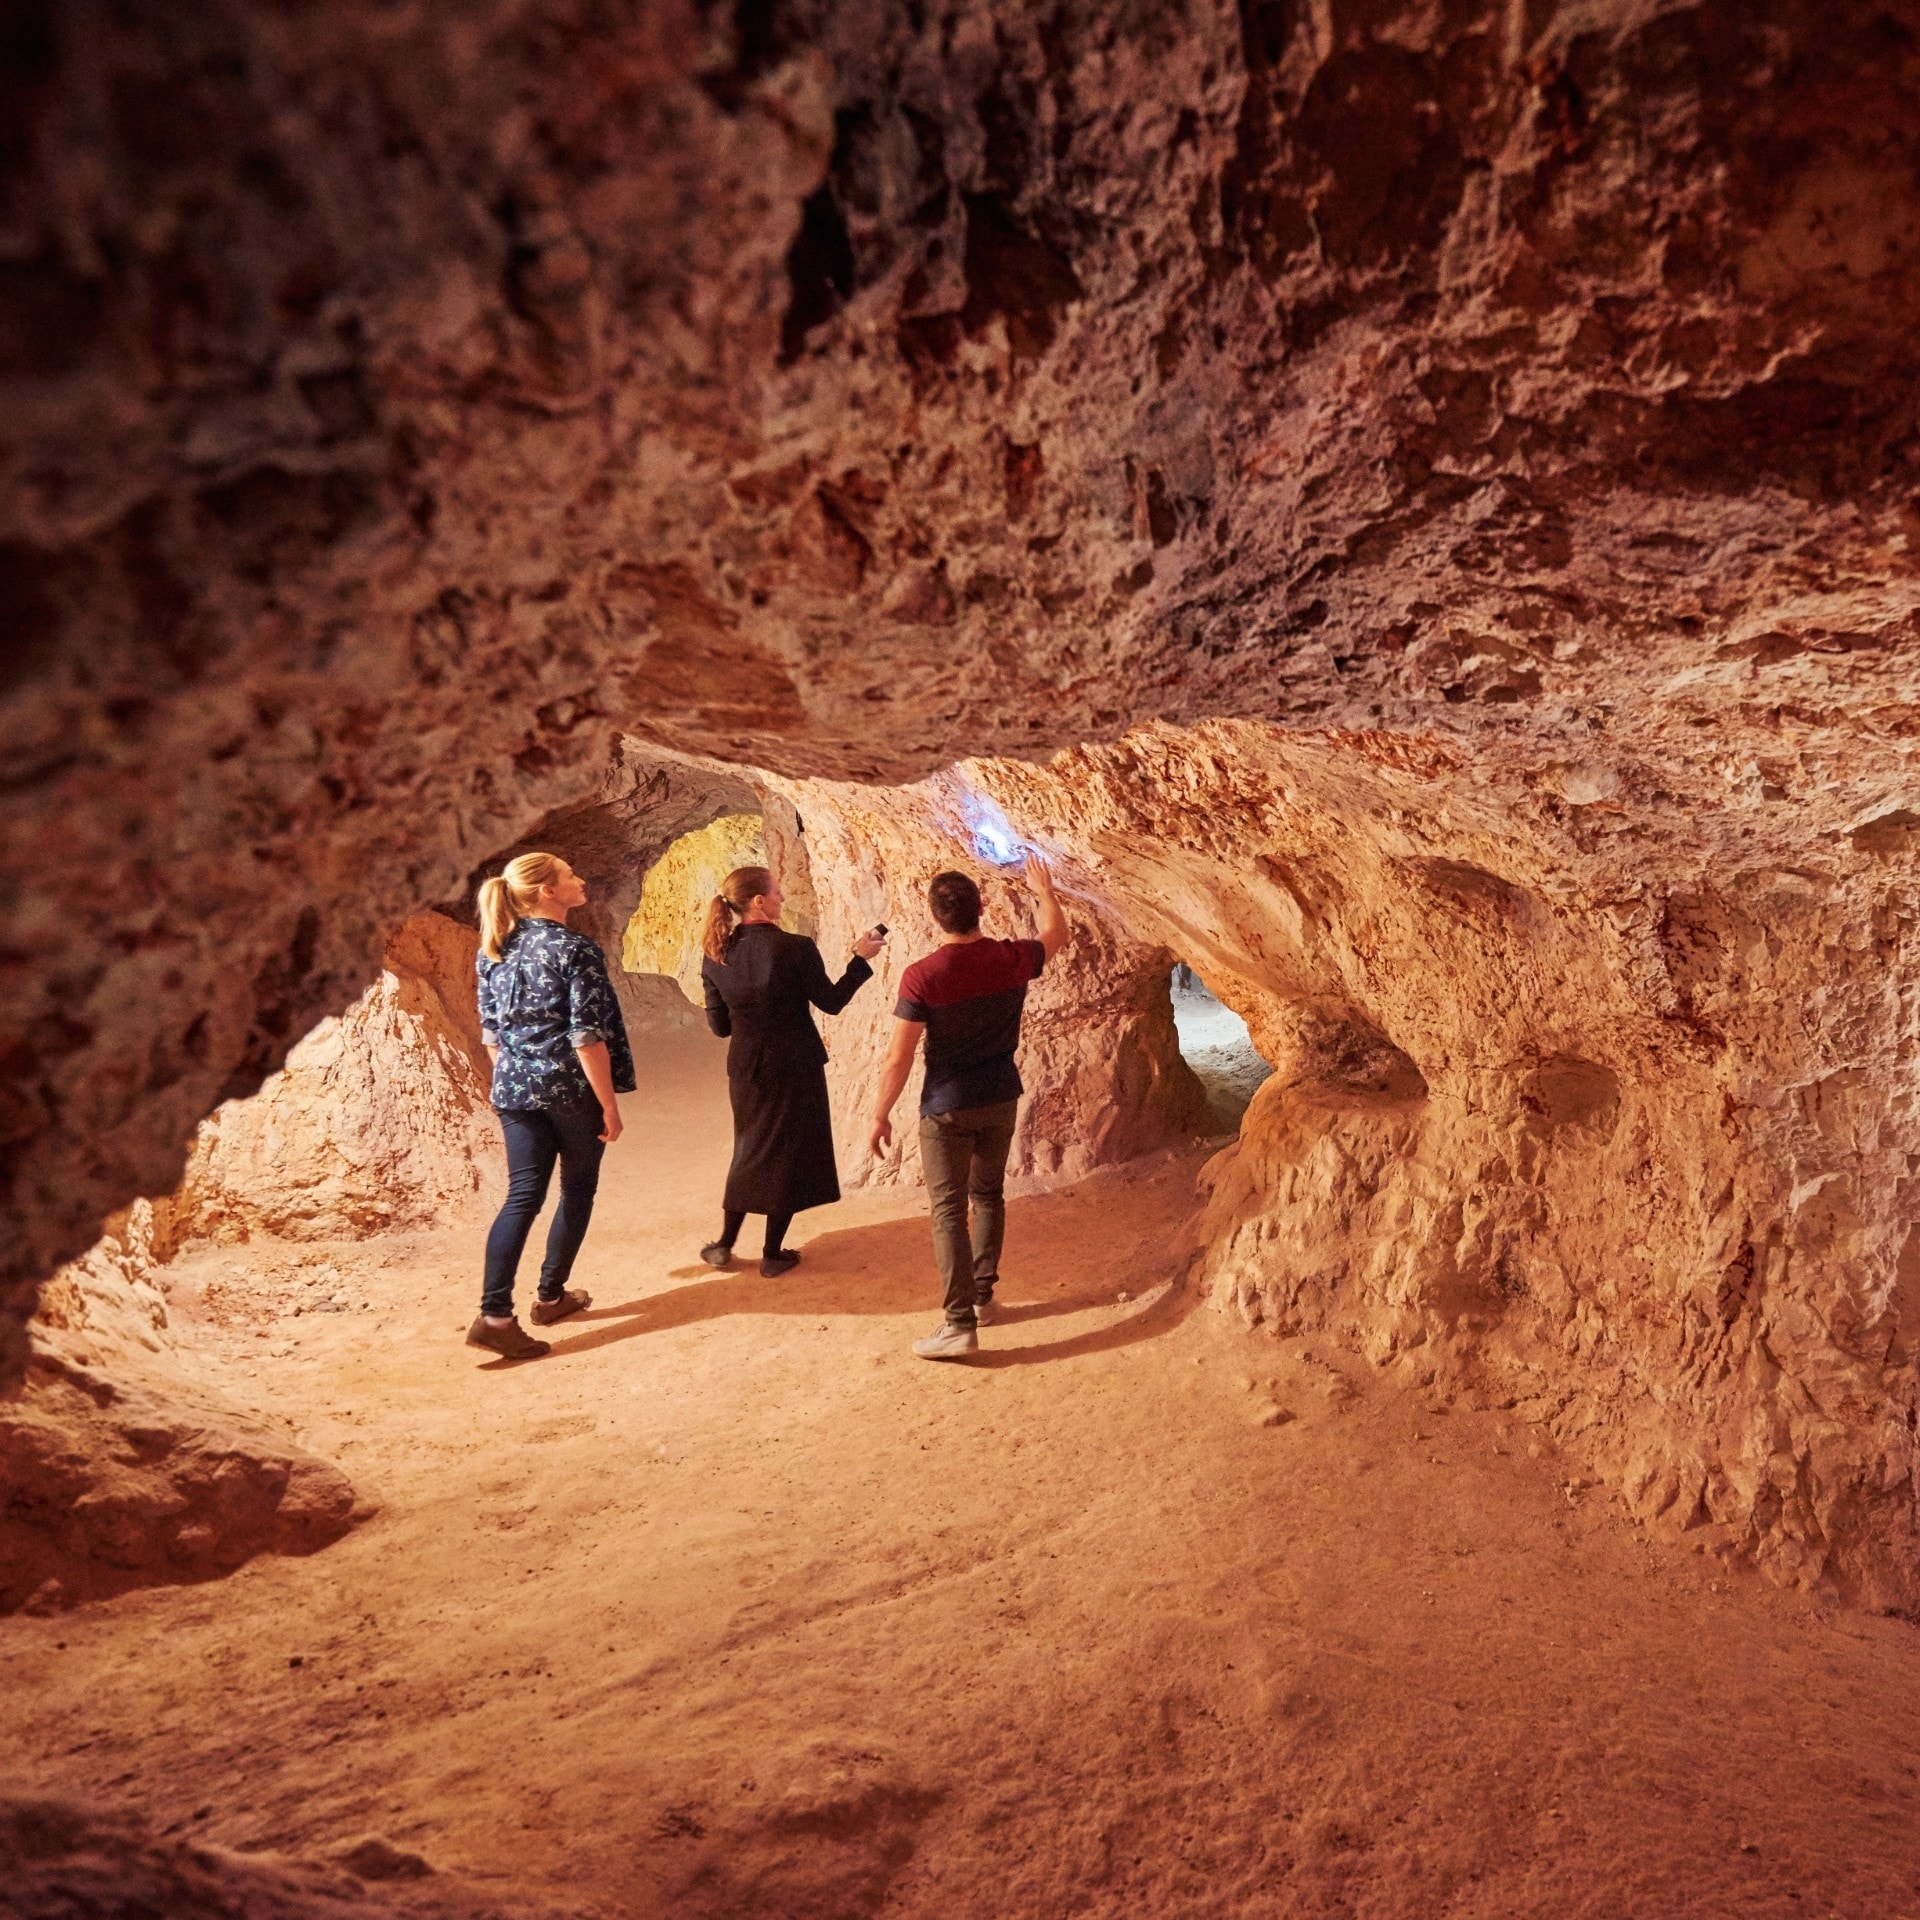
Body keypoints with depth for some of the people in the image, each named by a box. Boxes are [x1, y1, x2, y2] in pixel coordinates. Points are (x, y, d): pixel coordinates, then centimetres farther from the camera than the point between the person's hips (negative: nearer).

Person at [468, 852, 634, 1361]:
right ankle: (551, 1295, 25)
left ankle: (495, 1314, -4)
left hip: (516, 1091, 5)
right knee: (577, 1191, 14)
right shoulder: (575, 949, -13)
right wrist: (610, 1106, -11)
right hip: (573, 1091, -5)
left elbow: (490, 1029, 12)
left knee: (523, 1197, 5)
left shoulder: (492, 950, 6)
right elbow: (587, 1036, -16)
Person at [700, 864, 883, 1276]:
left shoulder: (715, 954, -5)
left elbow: (719, 1025, 1)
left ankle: (724, 1244, 27)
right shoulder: (796, 948, -19)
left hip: (746, 1069, 4)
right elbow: (831, 1002, -7)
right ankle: (773, 1254, 19)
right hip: (795, 1068, -4)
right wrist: (861, 959, 2)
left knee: (749, 1151, 22)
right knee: (789, 1154, 11)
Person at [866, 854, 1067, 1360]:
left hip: (946, 1107, -4)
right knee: (988, 1195, 21)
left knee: (948, 1209, 0)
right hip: (1000, 1100, 4)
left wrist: (880, 1115, -4)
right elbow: (1057, 935, 15)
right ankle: (982, 1295, 30)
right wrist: (1044, 890, 32)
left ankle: (960, 1324, -3)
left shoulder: (921, 976, -20)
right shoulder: (1012, 959, -8)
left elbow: (899, 1057, -16)